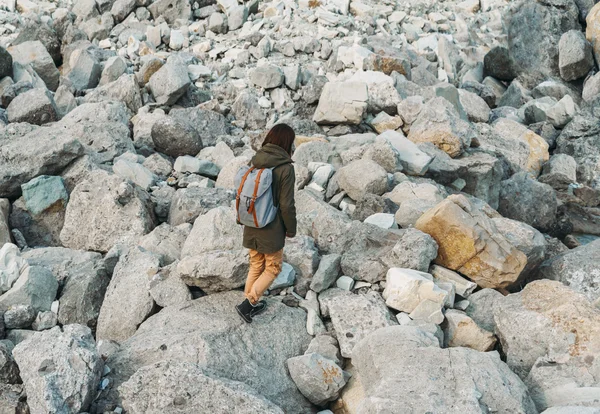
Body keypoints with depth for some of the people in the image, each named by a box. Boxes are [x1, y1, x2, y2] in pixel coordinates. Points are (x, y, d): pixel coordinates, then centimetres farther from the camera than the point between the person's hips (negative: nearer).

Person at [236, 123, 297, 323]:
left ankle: (252, 304, 33)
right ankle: (247, 304, 7)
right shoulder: (286, 168, -20)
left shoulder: (254, 162, -2)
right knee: (273, 267, 13)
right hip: (272, 228, -6)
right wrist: (291, 229, -3)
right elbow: (287, 205, -18)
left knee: (256, 265, 21)